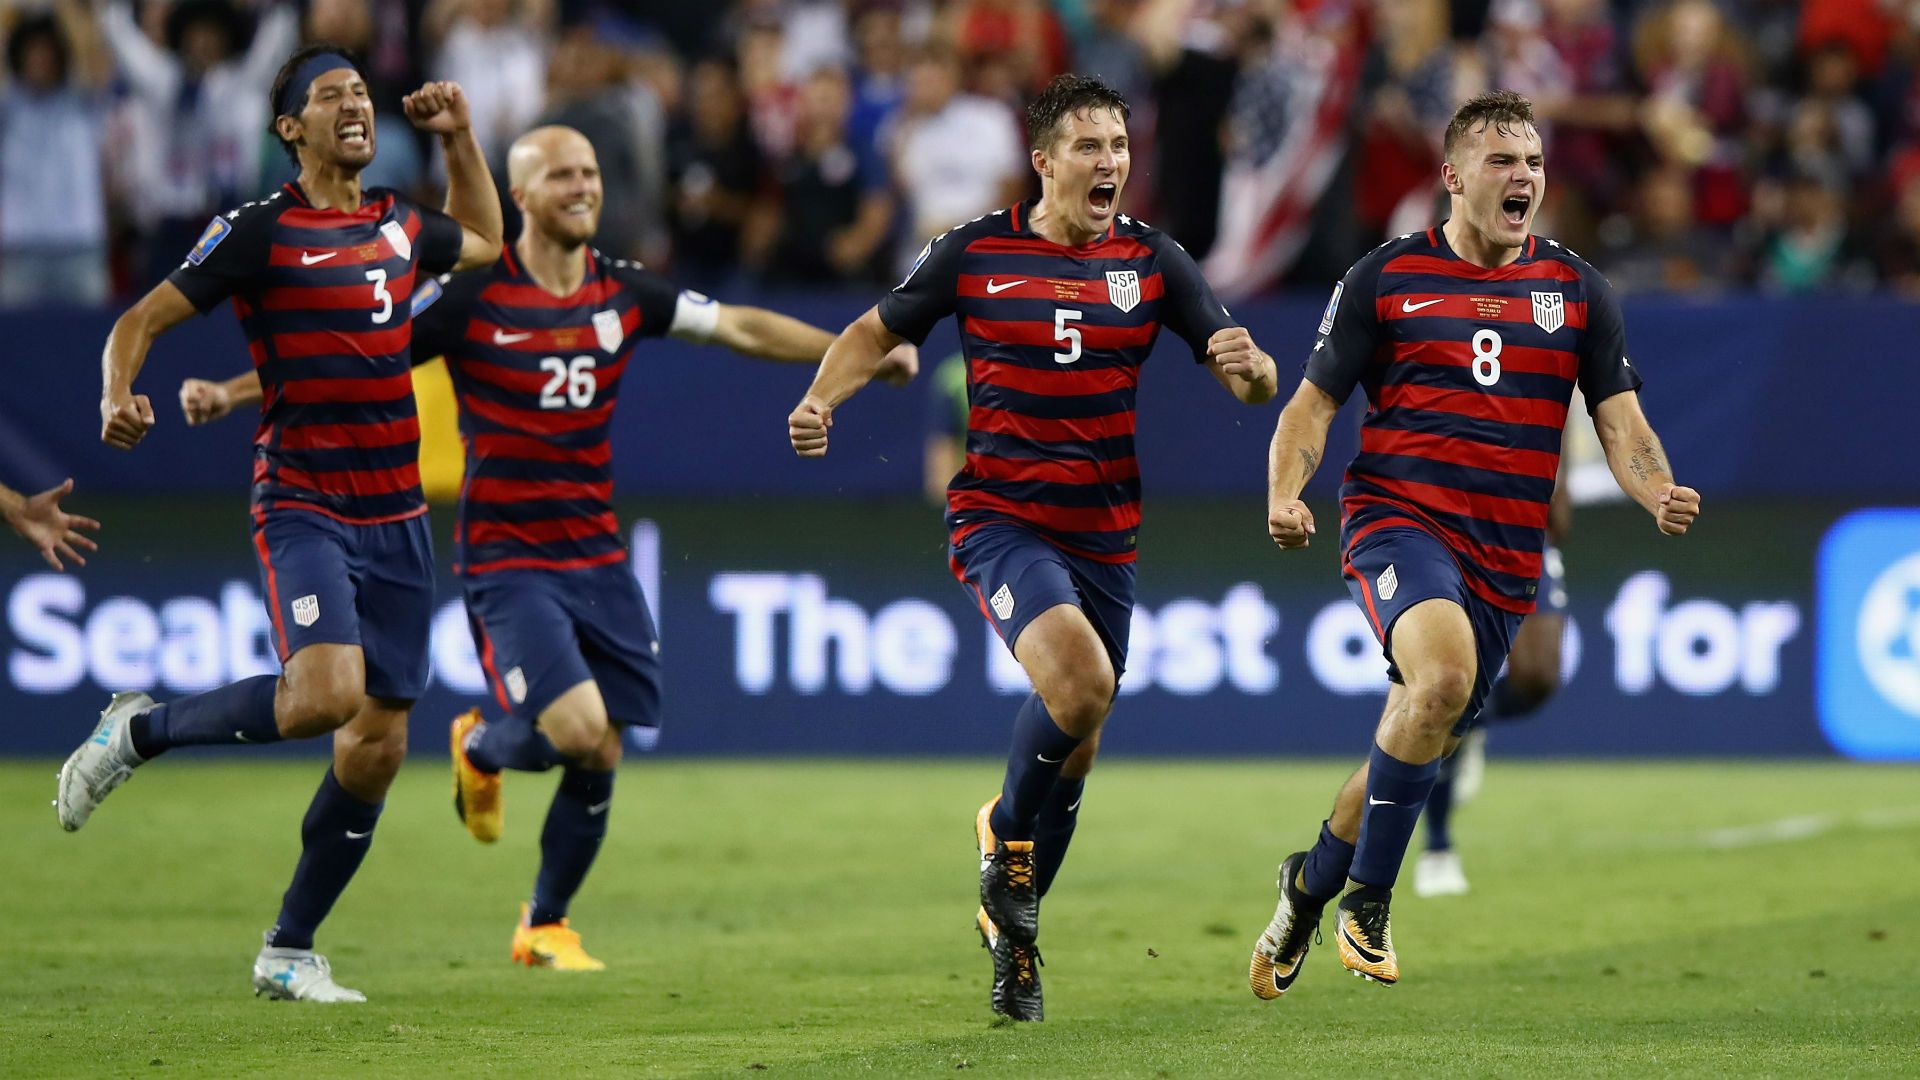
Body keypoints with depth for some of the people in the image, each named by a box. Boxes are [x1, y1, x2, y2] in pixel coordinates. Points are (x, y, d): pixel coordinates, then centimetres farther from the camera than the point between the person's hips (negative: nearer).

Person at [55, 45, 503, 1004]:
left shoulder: (398, 224, 12)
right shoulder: (260, 231, -7)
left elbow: (483, 240, 35)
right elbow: (144, 318, -6)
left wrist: (458, 137, 22)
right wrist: (118, 395, -25)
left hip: (395, 519, 6)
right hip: (302, 509, -6)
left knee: (377, 744, 2)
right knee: (327, 692, -28)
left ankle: (289, 952, 15)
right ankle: (138, 731, -3)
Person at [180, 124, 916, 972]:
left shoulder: (622, 293, 4)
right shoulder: (471, 296, -10)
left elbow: (741, 328, 12)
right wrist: (232, 393, -15)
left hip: (597, 554, 5)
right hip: (507, 559, -5)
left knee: (601, 756, 2)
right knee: (577, 728, -20)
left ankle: (545, 925, 24)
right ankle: (481, 751, 17)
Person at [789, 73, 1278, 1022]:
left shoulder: (1152, 260, 1)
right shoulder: (975, 251, -3)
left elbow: (1250, 382, -3)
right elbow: (877, 332, 9)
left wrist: (1249, 365, -27)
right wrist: (819, 400, -10)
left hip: (1104, 533, 4)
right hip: (1000, 515, -4)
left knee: (1074, 746, 10)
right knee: (1078, 679, -28)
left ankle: (1012, 926, 31)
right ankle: (1008, 829, -1)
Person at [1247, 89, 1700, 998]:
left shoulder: (1576, 290, 8)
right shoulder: (1386, 277, 1)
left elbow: (1621, 422, 6)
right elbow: (1315, 401, 5)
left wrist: (1660, 496, -16)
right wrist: (1284, 494, -14)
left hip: (1505, 557, 4)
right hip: (1397, 519, -4)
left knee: (1417, 742, 11)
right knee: (1444, 675, -32)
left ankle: (1310, 884, 39)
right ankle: (1367, 902, -19)